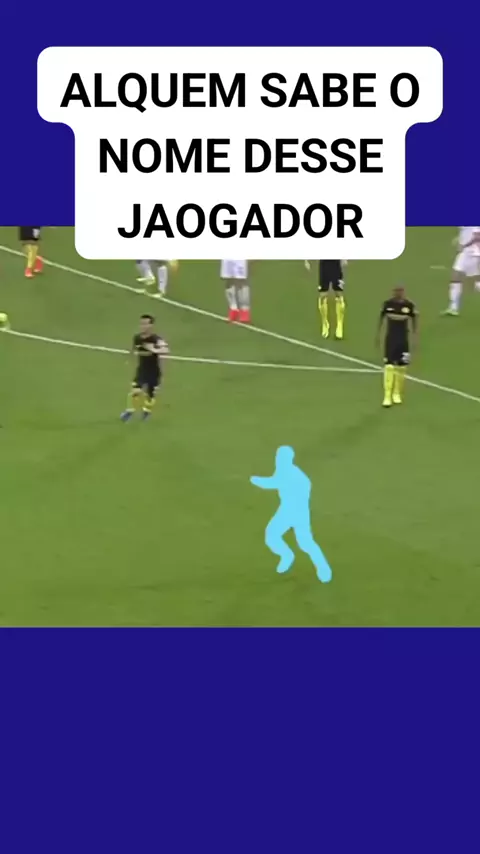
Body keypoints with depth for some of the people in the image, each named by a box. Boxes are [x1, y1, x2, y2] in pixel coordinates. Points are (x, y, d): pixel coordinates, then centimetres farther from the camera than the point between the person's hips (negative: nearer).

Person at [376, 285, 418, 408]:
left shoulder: (409, 305, -8)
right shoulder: (387, 303, -6)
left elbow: (414, 321, 3)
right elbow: (382, 318, 8)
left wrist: (415, 338, 1)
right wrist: (378, 335, 11)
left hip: (403, 340, 1)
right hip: (390, 339, -1)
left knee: (401, 367, 6)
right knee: (389, 366, -7)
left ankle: (397, 393, 24)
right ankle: (387, 396, -5)